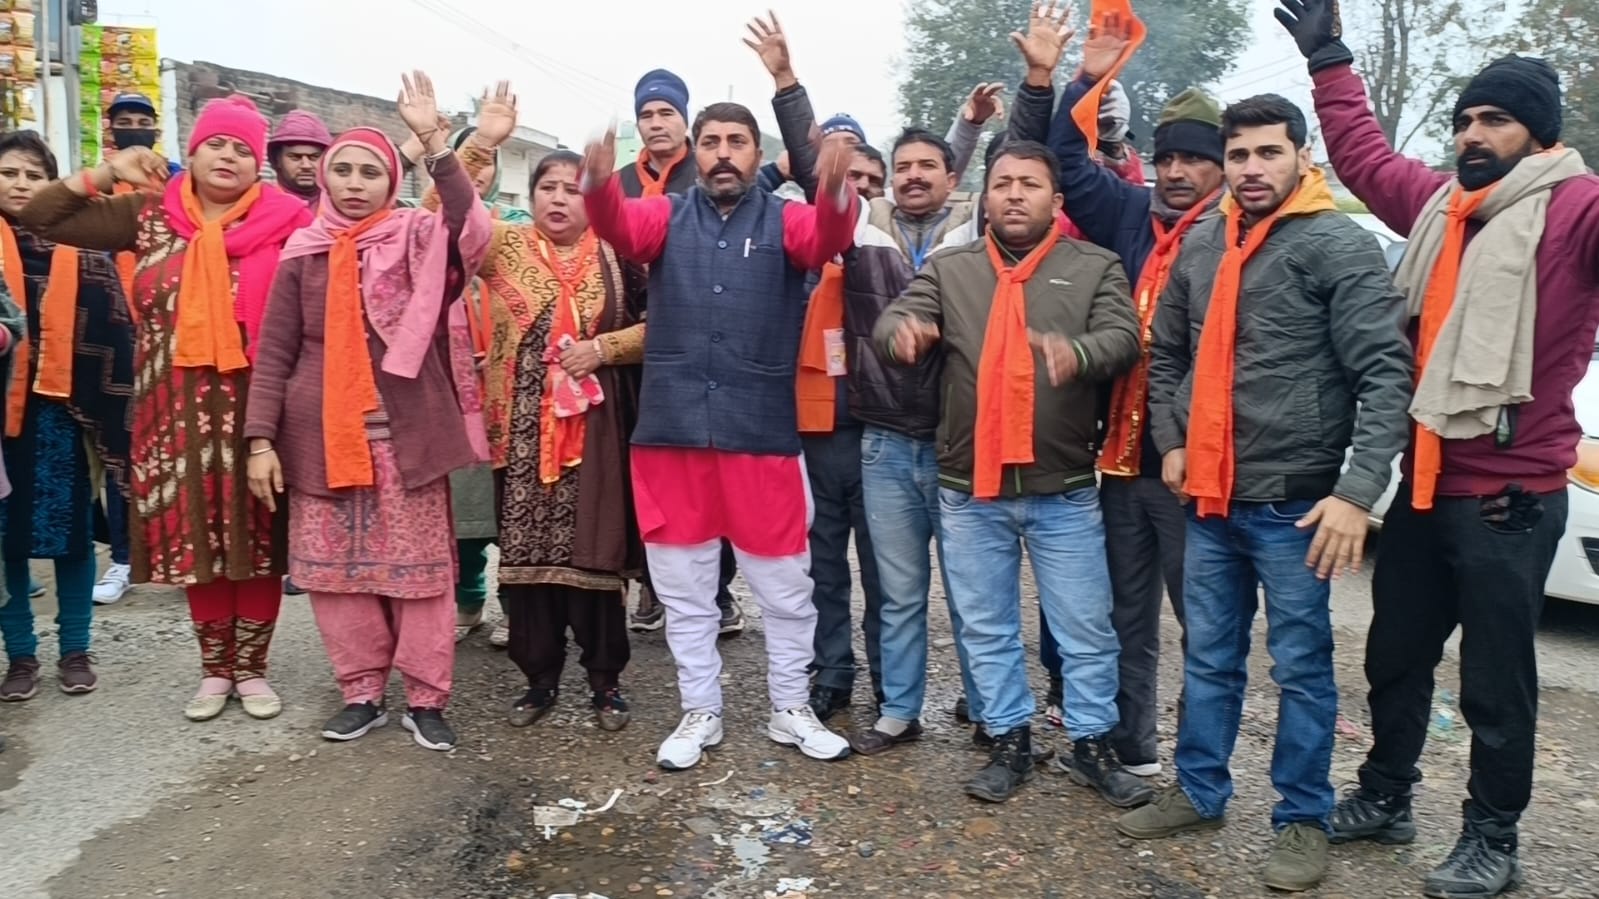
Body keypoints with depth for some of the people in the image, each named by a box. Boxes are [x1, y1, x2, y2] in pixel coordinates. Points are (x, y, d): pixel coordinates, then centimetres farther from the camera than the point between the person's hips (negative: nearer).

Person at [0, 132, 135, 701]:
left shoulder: (80, 251, 3)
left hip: (60, 411, -1)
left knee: (71, 533, 6)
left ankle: (75, 651, 19)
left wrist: (104, 416, -7)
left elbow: (110, 337, -1)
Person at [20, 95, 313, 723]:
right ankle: (214, 669, 25)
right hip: (181, 411, 2)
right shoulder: (150, 215, 7)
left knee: (259, 540, 5)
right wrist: (109, 173, -3)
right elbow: (40, 218, 8)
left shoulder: (287, 223, -2)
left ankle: (251, 668, 22)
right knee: (196, 542, 9)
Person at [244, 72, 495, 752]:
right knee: (336, 570, 8)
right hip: (321, 436, 3)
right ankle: (361, 692, 22)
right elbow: (274, 353, 6)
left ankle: (426, 699, 13)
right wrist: (261, 440, -2)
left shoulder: (418, 240, 2)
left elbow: (473, 230, -21)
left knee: (420, 567, 2)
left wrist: (432, 140, -25)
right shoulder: (303, 254, 7)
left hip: (405, 432, -2)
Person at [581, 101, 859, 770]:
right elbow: (617, 227, -12)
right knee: (684, 589, 12)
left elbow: (826, 239, -16)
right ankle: (700, 712, 28)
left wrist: (836, 192, -39)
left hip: (762, 433, -1)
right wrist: (598, 183, -35)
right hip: (673, 431, 2)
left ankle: (791, 709, 28)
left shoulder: (784, 220, 5)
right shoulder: (665, 217, 8)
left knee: (784, 585, 10)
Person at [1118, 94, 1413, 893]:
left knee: (1301, 668, 7)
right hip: (1209, 497, 5)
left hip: (1293, 503, -5)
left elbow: (1386, 375, -14)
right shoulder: (1199, 244, 9)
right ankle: (1199, 792, 31)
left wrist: (1357, 491, -21)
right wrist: (1171, 442, 8)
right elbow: (1165, 352, 19)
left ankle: (1303, 819, 23)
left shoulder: (1340, 246, -8)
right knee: (1208, 660, 15)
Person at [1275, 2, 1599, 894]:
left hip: (1511, 496, -6)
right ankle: (1386, 798, 37)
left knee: (1497, 680, 7)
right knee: (1396, 655, 18)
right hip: (1425, 483, 7)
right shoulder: (1438, 202, 9)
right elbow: (1365, 154, 24)